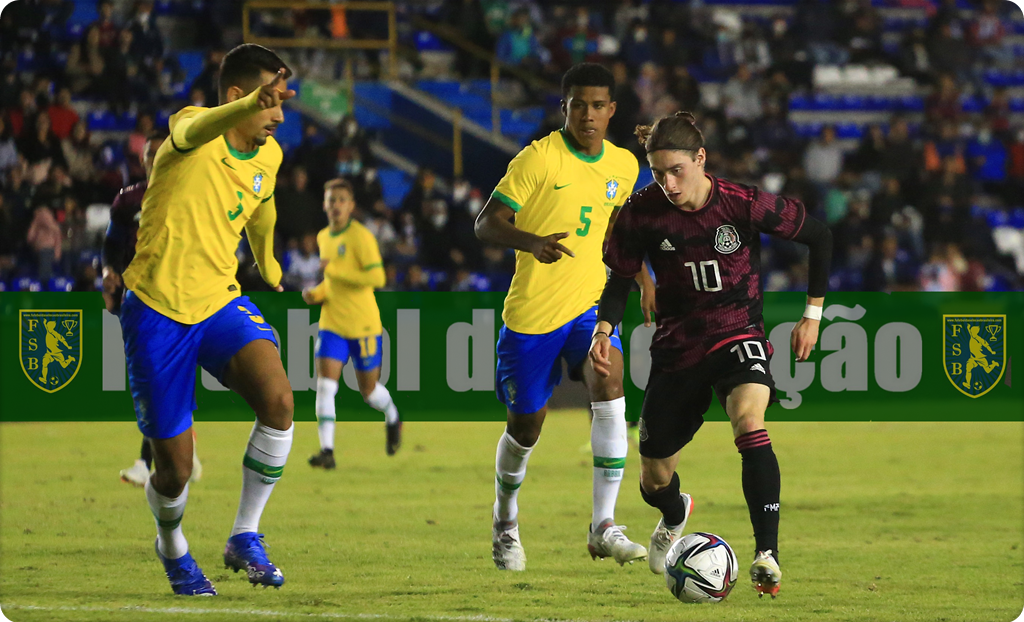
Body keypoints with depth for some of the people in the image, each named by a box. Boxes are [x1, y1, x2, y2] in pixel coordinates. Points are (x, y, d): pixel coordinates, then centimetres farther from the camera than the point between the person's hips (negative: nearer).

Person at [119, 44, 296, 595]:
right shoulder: (192, 130, -17)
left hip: (219, 302, 4)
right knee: (174, 468, 0)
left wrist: (268, 265, 42)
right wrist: (252, 105, -64)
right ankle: (172, 548, 36)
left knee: (277, 400, -26)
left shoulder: (269, 155, 3)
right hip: (157, 307, -4)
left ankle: (244, 538, -8)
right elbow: (199, 130, -44)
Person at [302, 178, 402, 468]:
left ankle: (392, 419, 41)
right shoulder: (323, 237, 9)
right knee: (325, 385, -12)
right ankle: (327, 450, -14)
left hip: (363, 324, -5)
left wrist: (334, 269, -23)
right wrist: (317, 293, 4)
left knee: (369, 391, 8)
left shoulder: (361, 236, -13)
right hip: (332, 323, 5)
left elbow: (377, 278, -22)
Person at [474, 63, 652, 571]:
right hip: (531, 311, -3)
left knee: (609, 390, -23)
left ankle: (603, 527, -22)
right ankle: (505, 524, 35)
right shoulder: (539, 158, -13)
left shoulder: (624, 166, 4)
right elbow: (486, 223, -13)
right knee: (525, 427, 7)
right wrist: (533, 243, -31)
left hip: (590, 303, 3)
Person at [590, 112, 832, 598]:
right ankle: (675, 514, 51)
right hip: (677, 346, 3)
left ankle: (767, 554, -33)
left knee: (748, 419, -35)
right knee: (654, 481, 10)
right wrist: (605, 328, -15)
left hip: (738, 334, -3)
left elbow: (819, 236, -2)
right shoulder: (642, 211, -11)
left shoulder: (745, 205, -16)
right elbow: (621, 276, 4)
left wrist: (813, 312, 0)